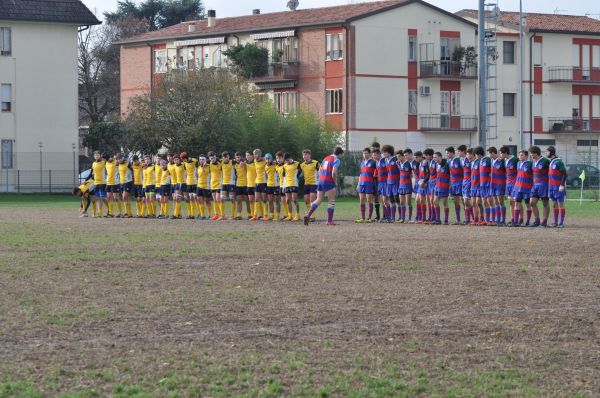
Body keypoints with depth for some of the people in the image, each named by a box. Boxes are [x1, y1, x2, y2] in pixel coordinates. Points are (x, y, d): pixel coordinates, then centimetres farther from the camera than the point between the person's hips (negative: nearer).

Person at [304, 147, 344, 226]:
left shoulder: (326, 158, 16)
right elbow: (334, 172, -20)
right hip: (329, 182, -7)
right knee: (331, 201, 3)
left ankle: (308, 215, -3)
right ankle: (329, 221, 1)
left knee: (318, 200, 11)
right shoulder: (336, 160, -8)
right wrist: (334, 180, -4)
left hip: (321, 181, 7)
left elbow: (320, 170, 21)